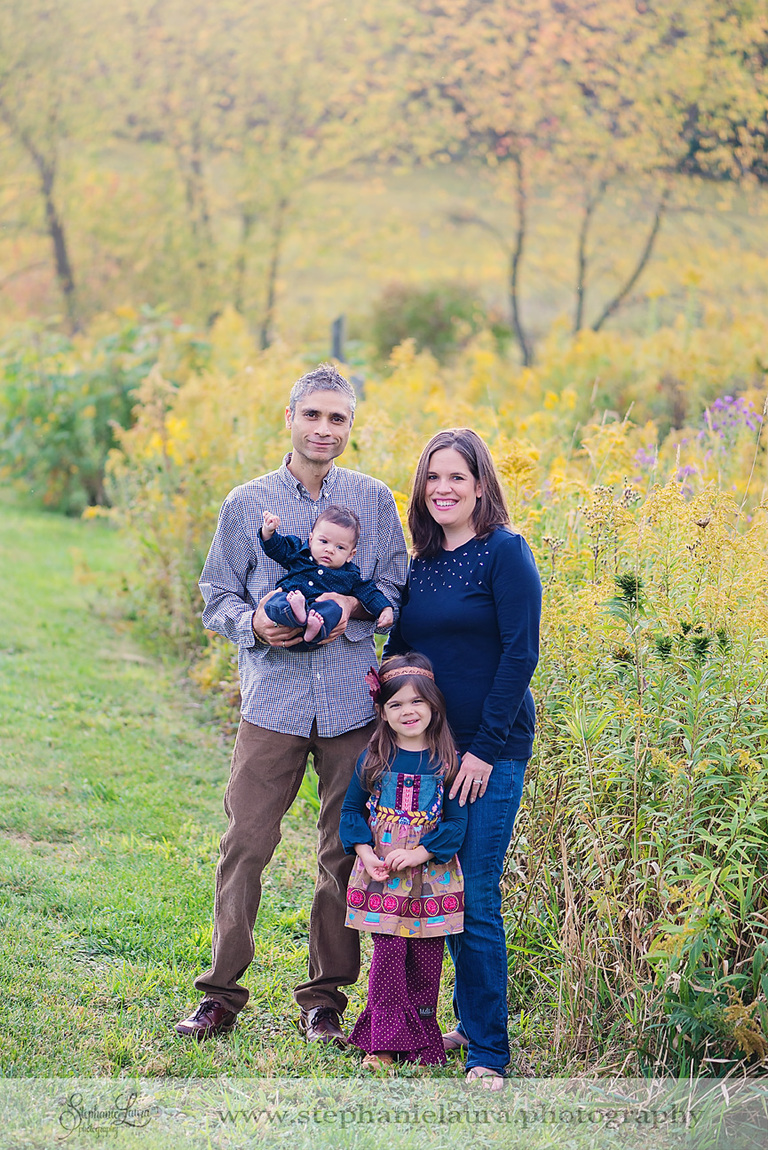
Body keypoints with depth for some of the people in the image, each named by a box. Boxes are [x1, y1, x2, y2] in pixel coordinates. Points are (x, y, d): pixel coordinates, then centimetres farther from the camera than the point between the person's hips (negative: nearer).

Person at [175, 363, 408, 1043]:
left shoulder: (375, 501, 7)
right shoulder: (247, 504, 6)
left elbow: (399, 592, 11)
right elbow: (216, 598, 10)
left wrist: (354, 607, -10)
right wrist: (253, 623, -12)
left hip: (351, 703, 1)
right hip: (273, 701, -1)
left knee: (345, 852, 4)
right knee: (245, 845, -4)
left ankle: (325, 999, 16)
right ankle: (222, 995, 8)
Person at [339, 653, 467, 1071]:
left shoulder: (447, 762, -3)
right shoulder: (373, 759, 2)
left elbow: (457, 821, -4)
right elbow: (351, 810, 8)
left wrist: (418, 853, -14)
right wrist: (366, 853, -7)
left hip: (431, 876, 0)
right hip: (381, 877, 0)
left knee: (426, 959, 4)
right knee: (388, 952, -6)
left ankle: (422, 1040, 18)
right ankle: (385, 1042, 3)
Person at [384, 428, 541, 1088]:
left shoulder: (504, 551, -8)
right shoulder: (422, 562, 12)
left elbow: (521, 653, -13)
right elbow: (399, 650, 19)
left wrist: (485, 748, -15)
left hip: (492, 749, -6)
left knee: (477, 897, -7)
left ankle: (488, 1053, 0)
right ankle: (471, 1024, 24)